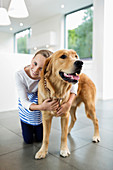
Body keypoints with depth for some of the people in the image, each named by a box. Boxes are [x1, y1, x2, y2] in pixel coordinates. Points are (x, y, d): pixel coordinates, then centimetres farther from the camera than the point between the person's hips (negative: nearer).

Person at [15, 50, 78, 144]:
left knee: (39, 138, 11)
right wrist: (41, 107, -50)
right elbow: (24, 102, -30)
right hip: (26, 108, 0)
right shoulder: (20, 75, -31)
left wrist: (68, 104, -45)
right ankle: (28, 127, 42)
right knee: (28, 140, 10)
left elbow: (73, 84, -27)